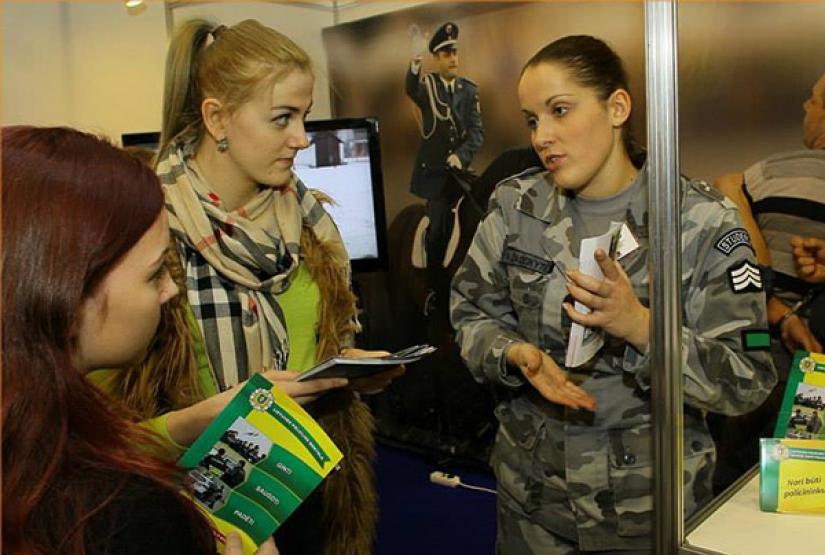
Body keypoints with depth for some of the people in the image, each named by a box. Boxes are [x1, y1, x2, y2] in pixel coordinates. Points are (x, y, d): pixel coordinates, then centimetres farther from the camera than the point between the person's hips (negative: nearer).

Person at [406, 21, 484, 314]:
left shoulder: (470, 89, 6)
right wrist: (415, 60, -44)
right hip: (433, 170, -2)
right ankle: (435, 289, 9)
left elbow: (477, 130, -2)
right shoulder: (426, 84, 1)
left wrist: (462, 155, -21)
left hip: (459, 169, 2)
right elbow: (411, 90, -25)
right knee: (436, 231, -2)